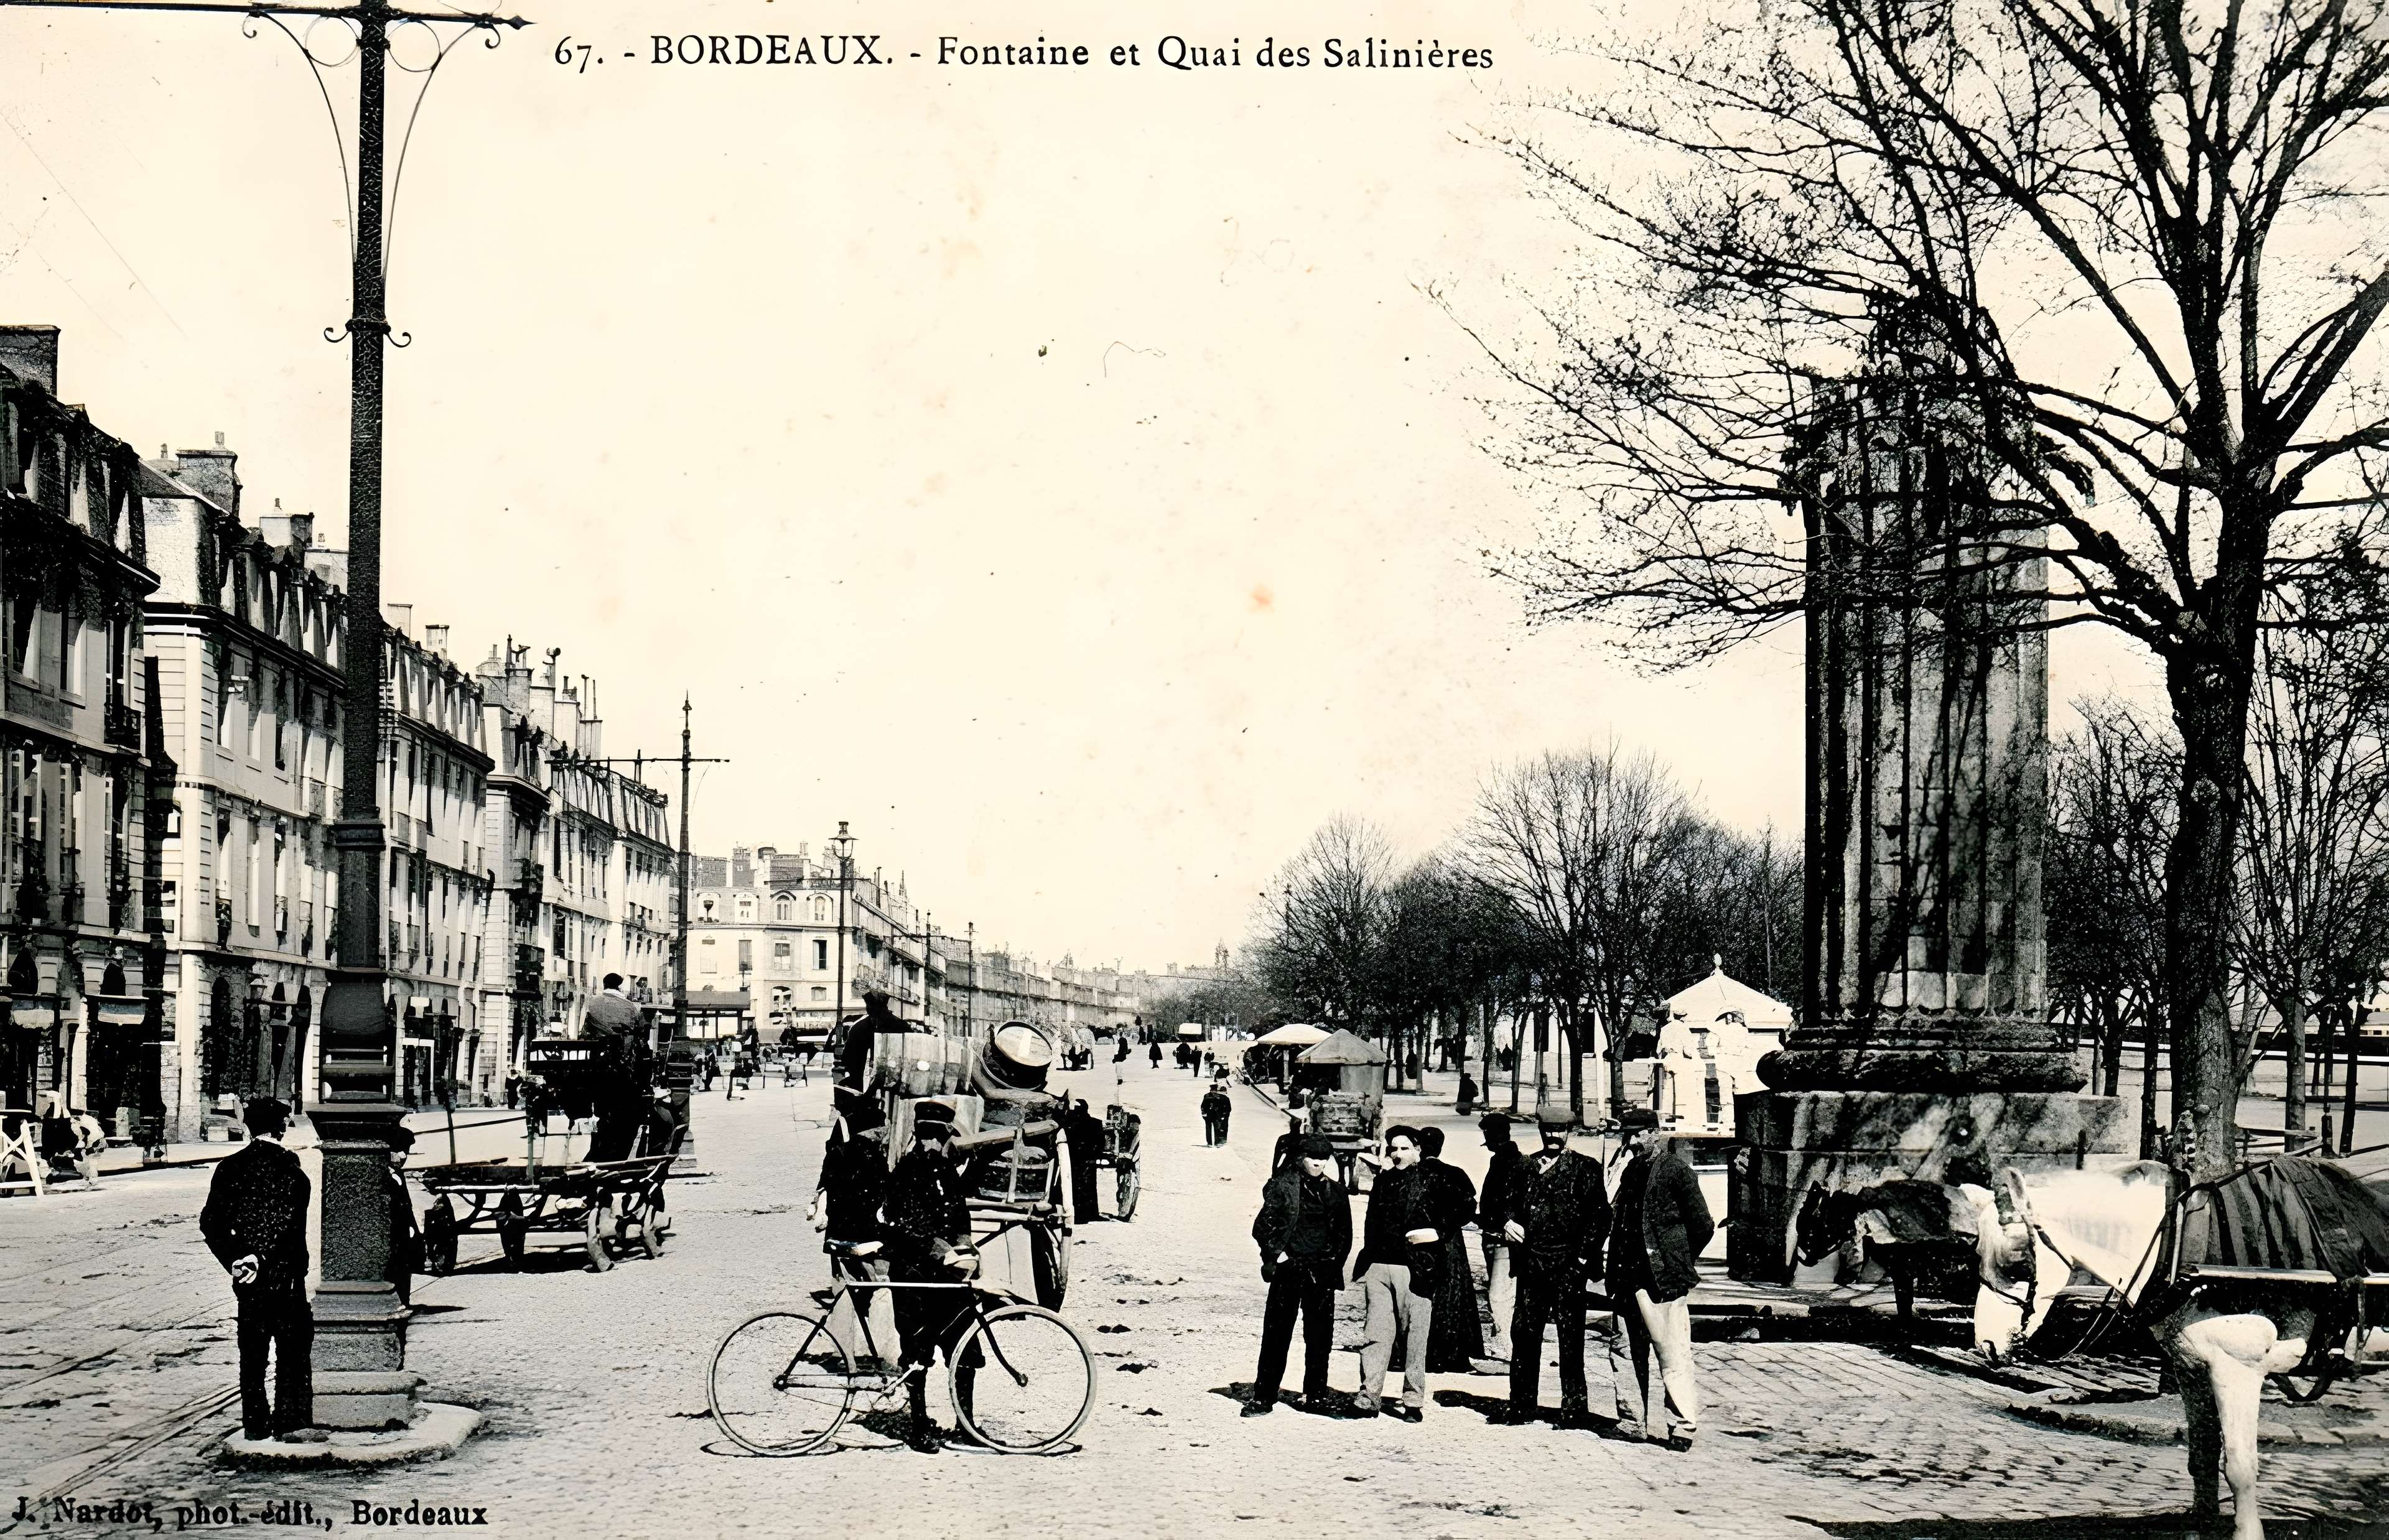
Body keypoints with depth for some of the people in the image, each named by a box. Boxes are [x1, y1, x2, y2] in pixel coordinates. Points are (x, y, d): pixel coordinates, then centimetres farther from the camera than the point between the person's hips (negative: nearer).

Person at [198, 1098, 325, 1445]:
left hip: (246, 1276, 5)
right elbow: (290, 1221, -19)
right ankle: (292, 1421, -3)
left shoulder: (230, 1166, 5)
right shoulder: (287, 1164, -10)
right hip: (284, 1273, -5)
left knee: (253, 1351, 12)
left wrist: (233, 1259, -3)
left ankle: (255, 1425, 15)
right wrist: (262, 1257, -15)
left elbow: (210, 1222, 1)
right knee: (294, 1346, 1)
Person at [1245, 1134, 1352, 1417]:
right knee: (1276, 1335, -1)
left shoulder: (1335, 1191, 8)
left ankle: (1315, 1395, 17)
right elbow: (1263, 1224, -1)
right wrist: (1276, 1253, -8)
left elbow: (1344, 1233, 14)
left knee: (1319, 1338, 6)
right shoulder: (1283, 1185, -1)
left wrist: (1334, 1262, 6)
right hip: (1289, 1270, -3)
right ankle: (1263, 1398, 3)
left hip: (1322, 1275, 3)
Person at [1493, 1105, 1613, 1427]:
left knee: (1570, 1339, -1)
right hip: (1531, 1263, 4)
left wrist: (1584, 1256, -11)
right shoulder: (1527, 1166, 13)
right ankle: (1522, 1406, 14)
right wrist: (1508, 1221, -2)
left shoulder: (1584, 1168, 0)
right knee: (1524, 1334, 6)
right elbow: (1513, 1202, 20)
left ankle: (1574, 1409, 4)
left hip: (1568, 1265, -4)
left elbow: (1600, 1216, -4)